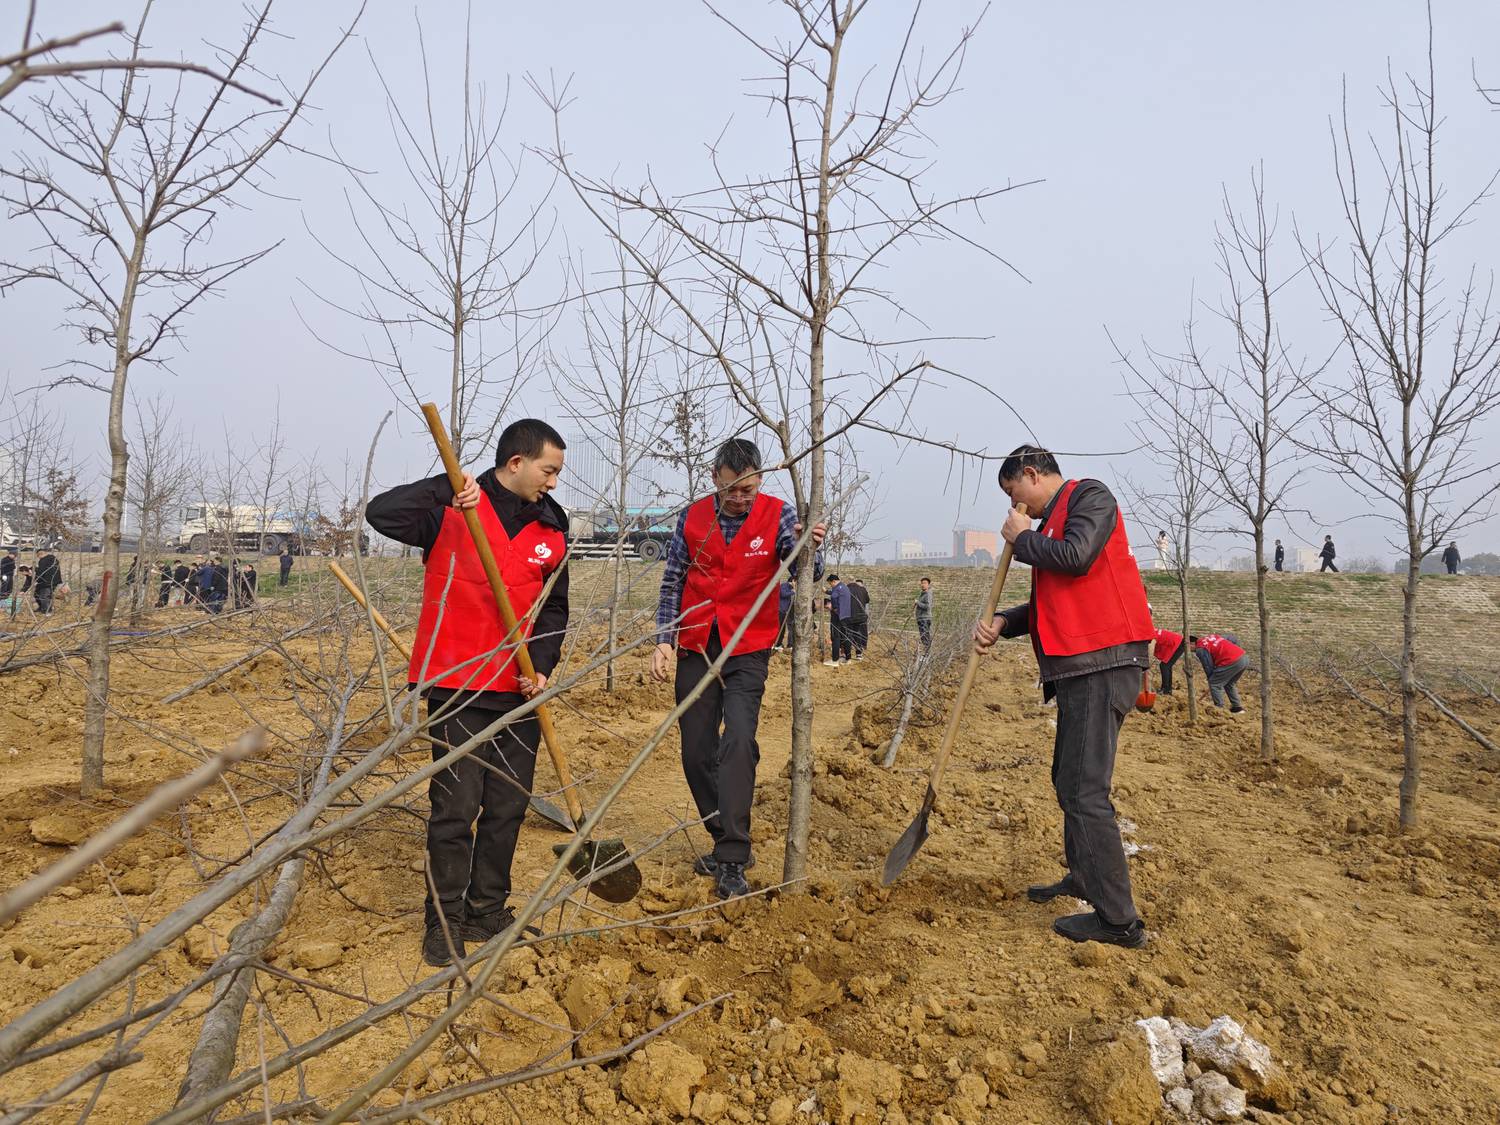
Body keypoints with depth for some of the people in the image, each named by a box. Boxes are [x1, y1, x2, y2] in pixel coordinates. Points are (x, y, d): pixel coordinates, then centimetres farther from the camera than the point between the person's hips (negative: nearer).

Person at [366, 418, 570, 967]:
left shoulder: (552, 528, 9)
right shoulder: (451, 510, -5)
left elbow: (554, 607, 11)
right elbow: (381, 513, -20)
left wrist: (541, 665, -4)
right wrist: (446, 491, -32)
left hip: (519, 690, 5)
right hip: (456, 684, -5)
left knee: (509, 804, 11)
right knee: (456, 805, -2)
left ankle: (487, 910, 28)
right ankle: (444, 921, 15)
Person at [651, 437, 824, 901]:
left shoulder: (778, 515, -5)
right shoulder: (693, 518, 1)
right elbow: (671, 583, 7)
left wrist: (806, 547, -40)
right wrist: (664, 640, -1)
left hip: (747, 649, -3)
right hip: (696, 648, 3)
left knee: (738, 743, -18)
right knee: (697, 752, 7)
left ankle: (732, 862, -12)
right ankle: (729, 844, 24)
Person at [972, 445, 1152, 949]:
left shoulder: (1089, 495, -4)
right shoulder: (1053, 523, 22)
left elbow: (1076, 557, -23)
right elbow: (1047, 603, 22)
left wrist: (1021, 539, -5)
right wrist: (1001, 623, 5)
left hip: (1103, 665, -10)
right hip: (1079, 667, 10)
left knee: (1086, 792, -10)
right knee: (1069, 781, 20)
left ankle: (1119, 920, -2)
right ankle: (1083, 879, 37)